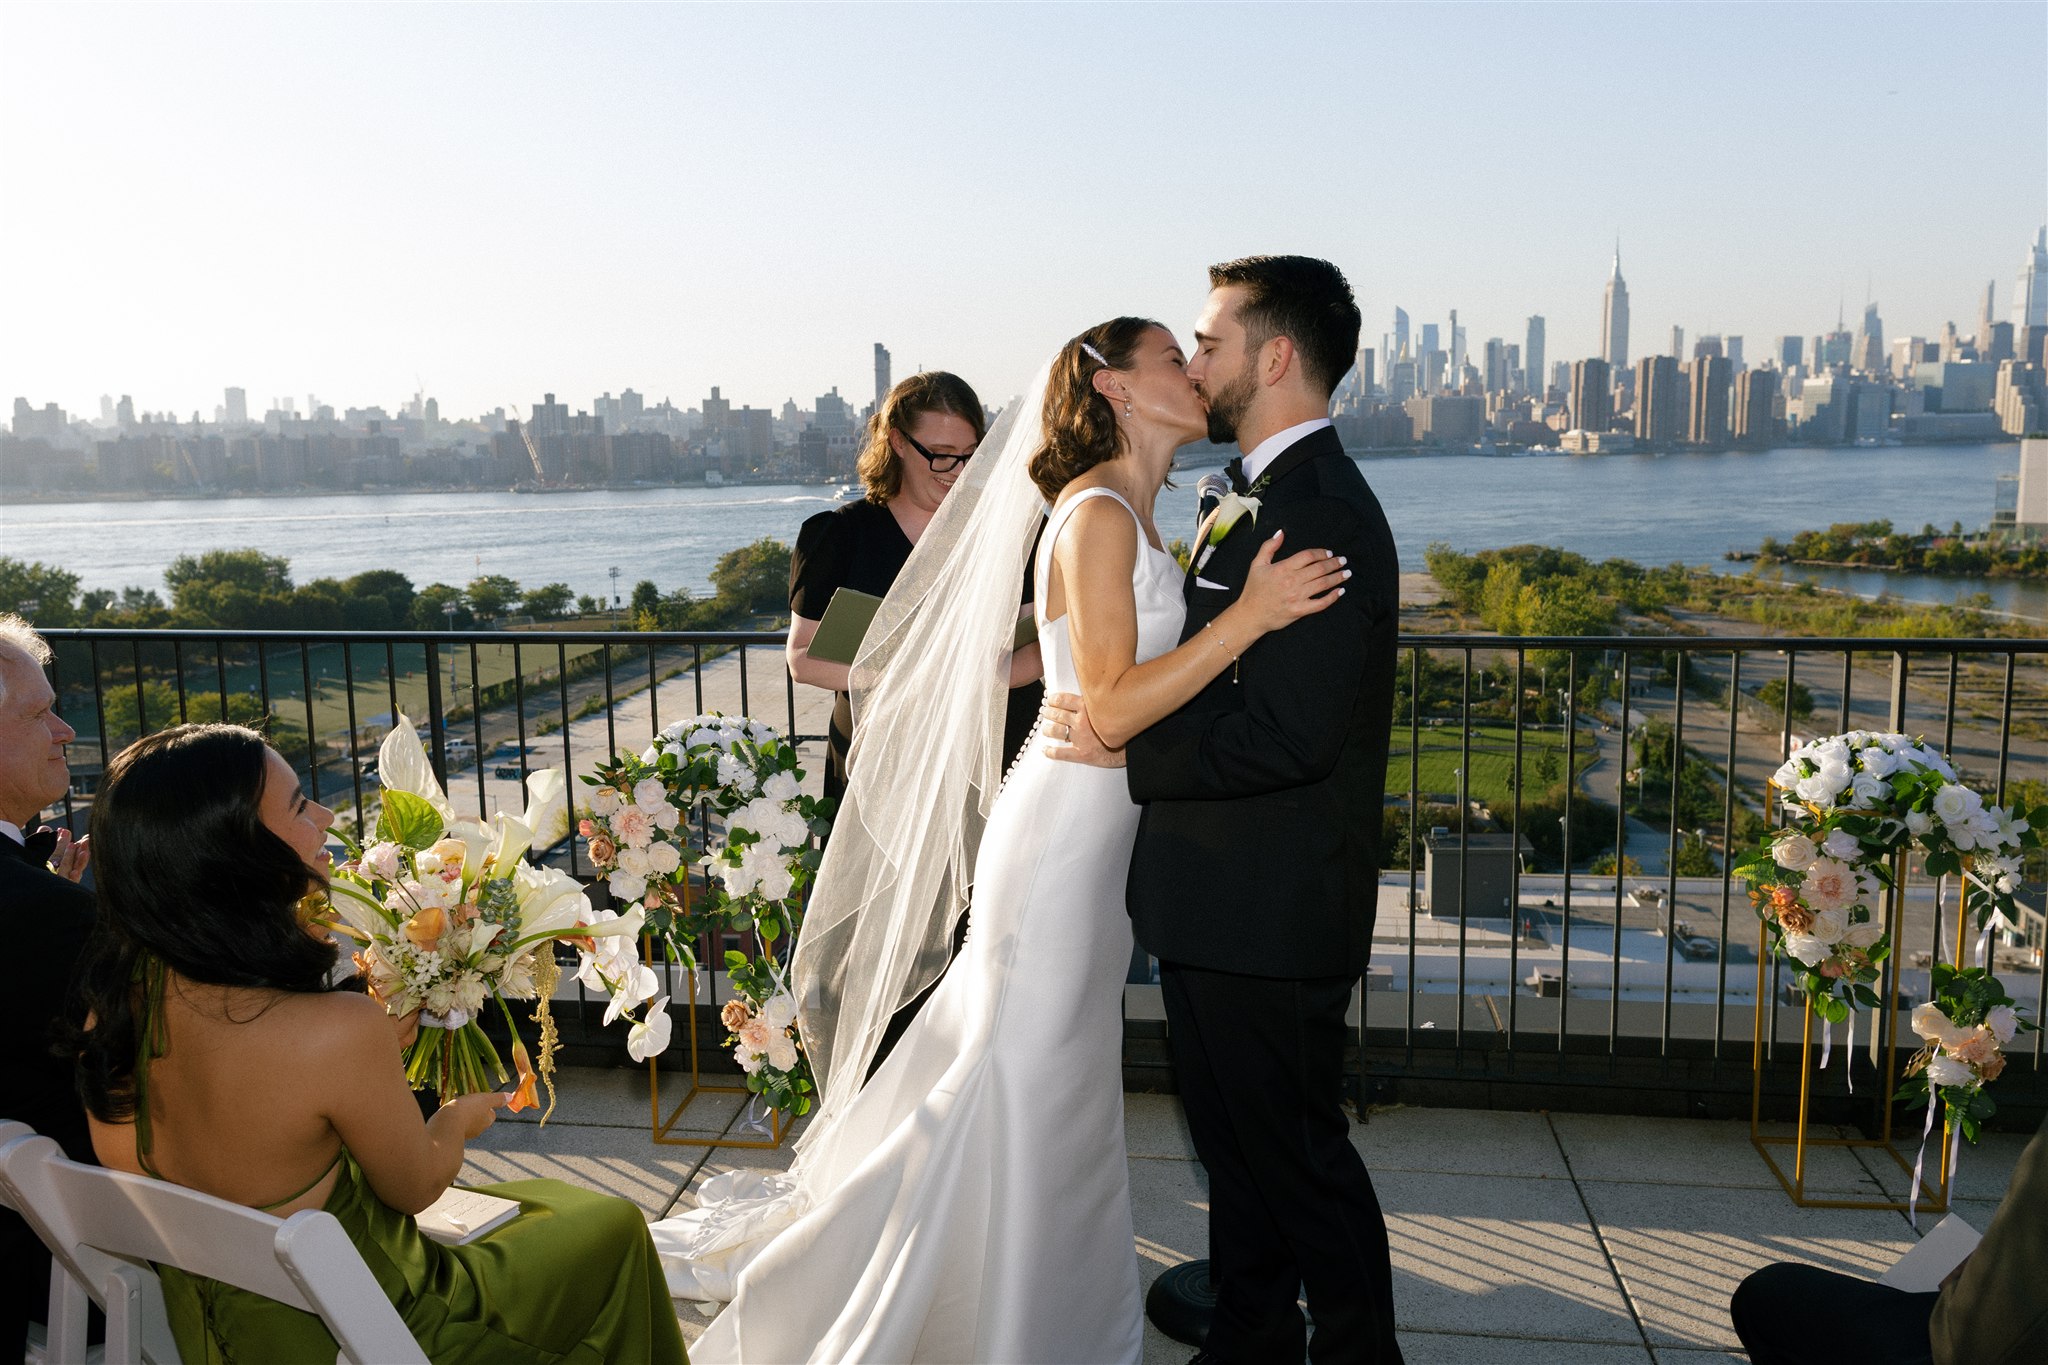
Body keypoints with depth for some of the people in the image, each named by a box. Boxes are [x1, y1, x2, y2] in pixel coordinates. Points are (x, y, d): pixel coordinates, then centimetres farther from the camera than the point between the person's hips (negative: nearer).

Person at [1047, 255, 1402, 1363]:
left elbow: (1286, 733, -28)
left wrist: (1128, 749, -18)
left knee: (1299, 1155, 9)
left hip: (1269, 914, -10)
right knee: (1239, 1145, 23)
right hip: (1223, 906, 10)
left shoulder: (1320, 513, -22)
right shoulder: (1263, 497, 12)